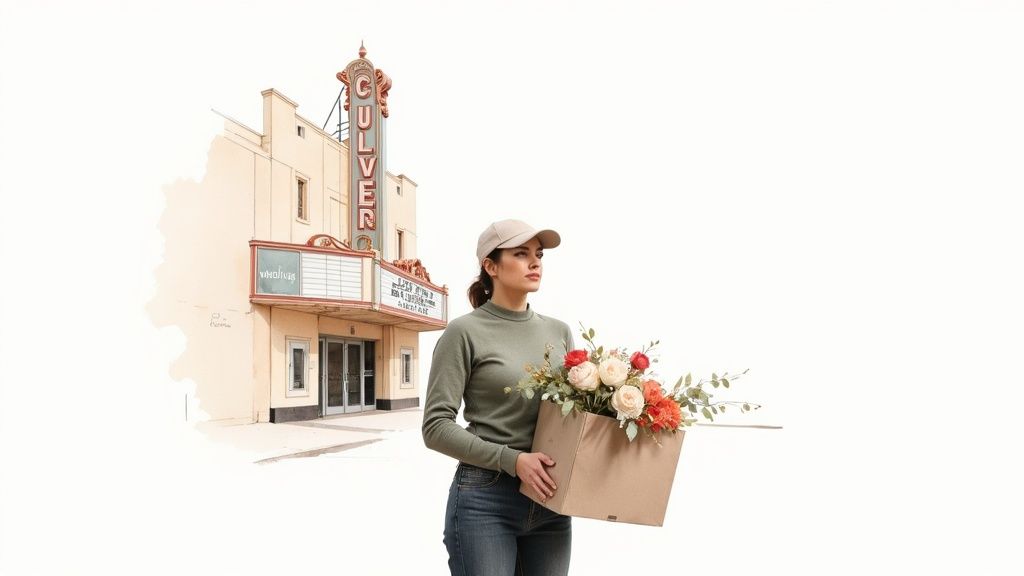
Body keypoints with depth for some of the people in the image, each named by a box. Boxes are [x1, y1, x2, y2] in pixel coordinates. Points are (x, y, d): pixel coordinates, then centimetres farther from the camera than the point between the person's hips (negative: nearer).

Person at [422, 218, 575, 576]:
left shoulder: (558, 331, 8)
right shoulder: (465, 332, -8)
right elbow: (436, 427, -10)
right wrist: (512, 460, -18)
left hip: (550, 501, 5)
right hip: (484, 499, -5)